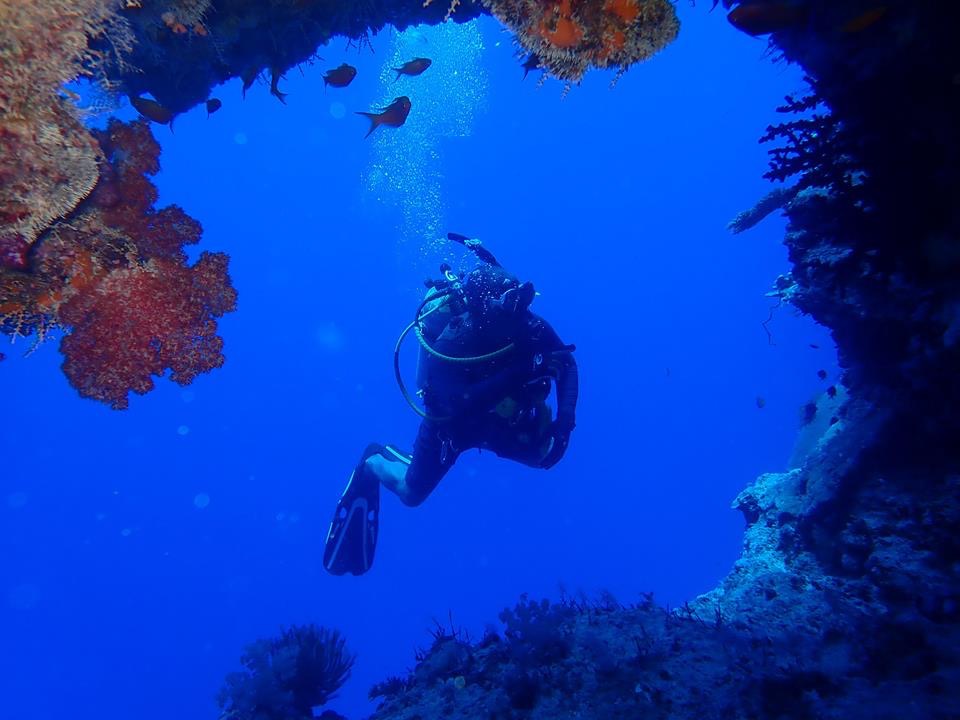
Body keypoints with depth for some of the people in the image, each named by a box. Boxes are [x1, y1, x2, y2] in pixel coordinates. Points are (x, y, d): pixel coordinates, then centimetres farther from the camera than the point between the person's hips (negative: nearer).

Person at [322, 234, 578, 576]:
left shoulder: (526, 323, -25)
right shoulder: (449, 341, -38)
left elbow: (567, 363, -14)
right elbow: (465, 406, -44)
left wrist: (565, 416, -26)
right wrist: (516, 372, -50)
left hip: (496, 418, 4)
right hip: (452, 421, -4)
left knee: (547, 454, 12)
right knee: (411, 492, 6)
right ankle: (373, 464, 43)